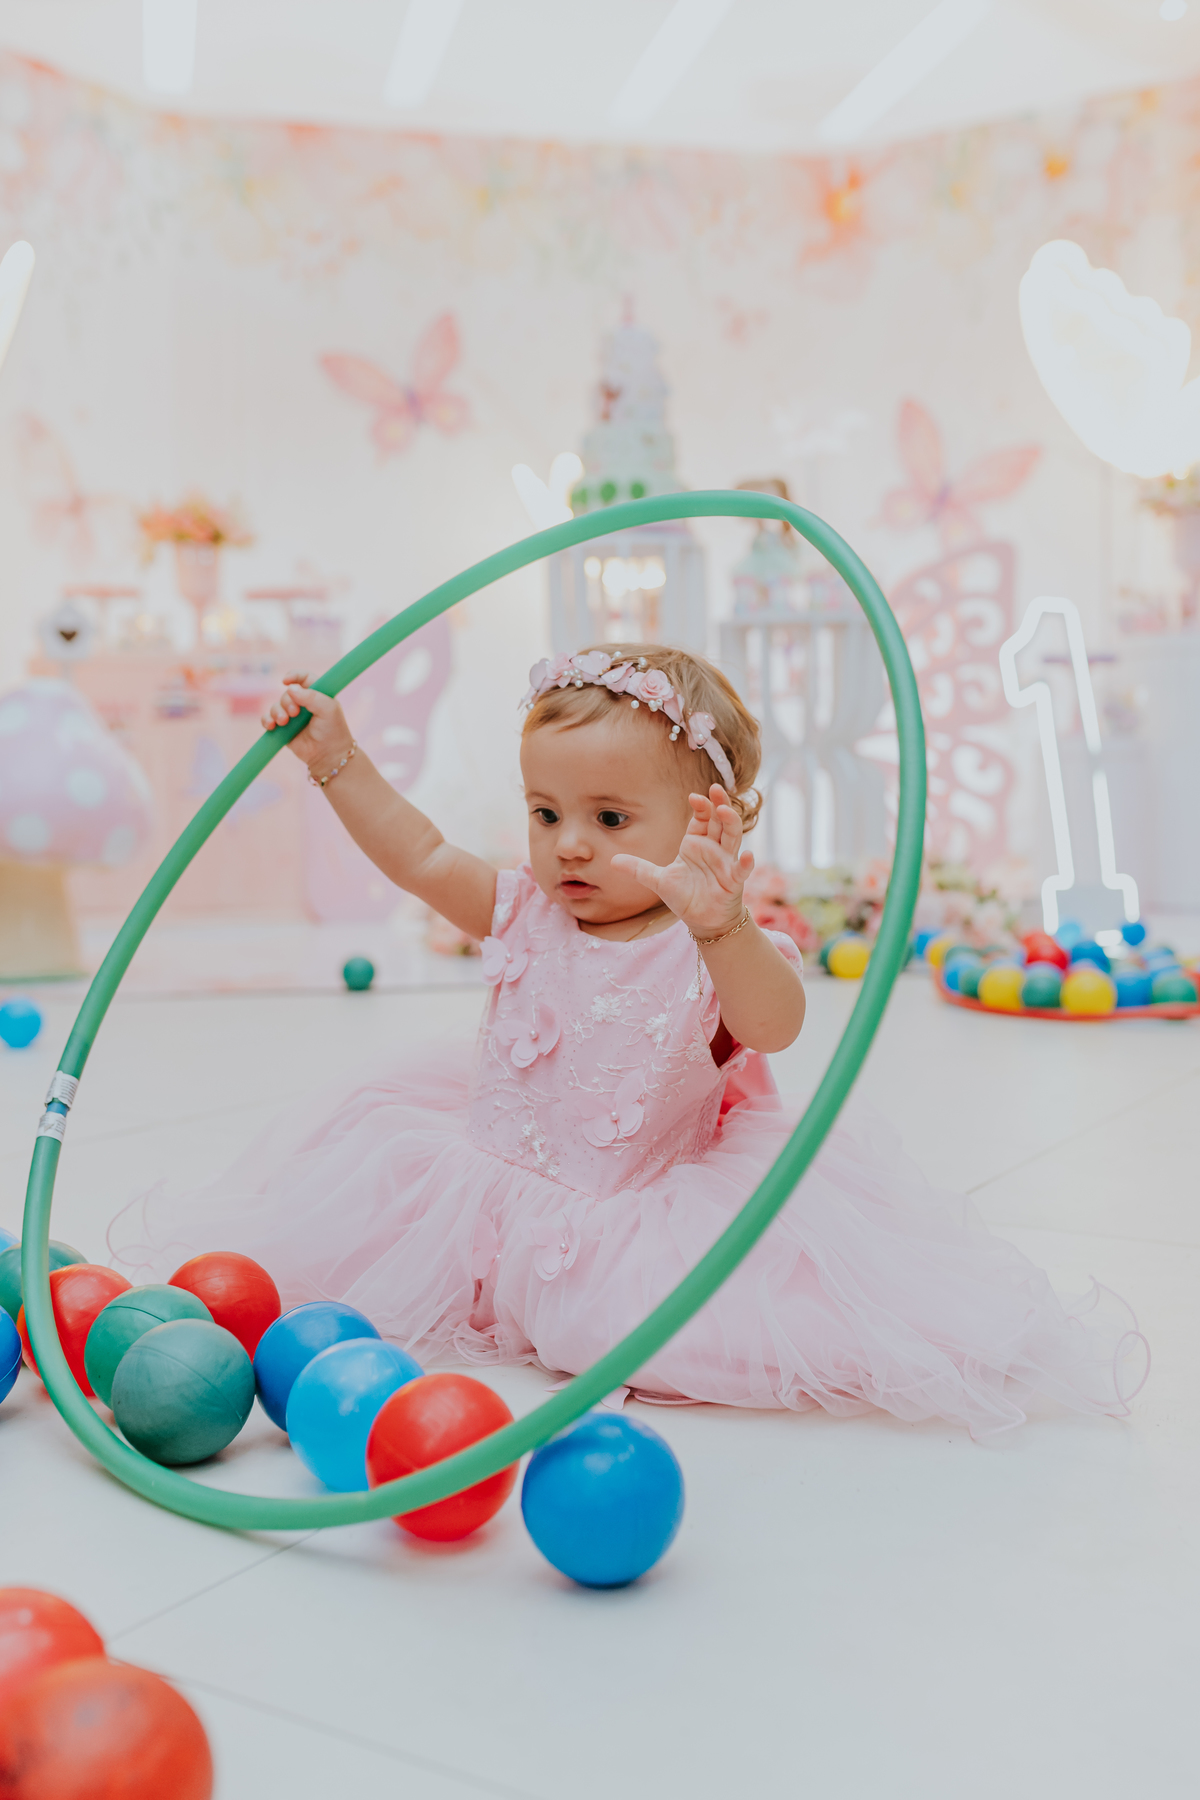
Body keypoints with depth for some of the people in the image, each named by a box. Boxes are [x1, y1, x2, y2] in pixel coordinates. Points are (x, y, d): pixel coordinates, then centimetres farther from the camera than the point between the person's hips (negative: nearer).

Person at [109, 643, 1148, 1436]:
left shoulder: (712, 946, -15)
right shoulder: (525, 916, 2)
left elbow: (775, 1022, -35)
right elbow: (419, 857, 6)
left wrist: (718, 923, -54)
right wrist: (335, 756, 0)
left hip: (655, 1204, -5)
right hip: (500, 1183, 5)